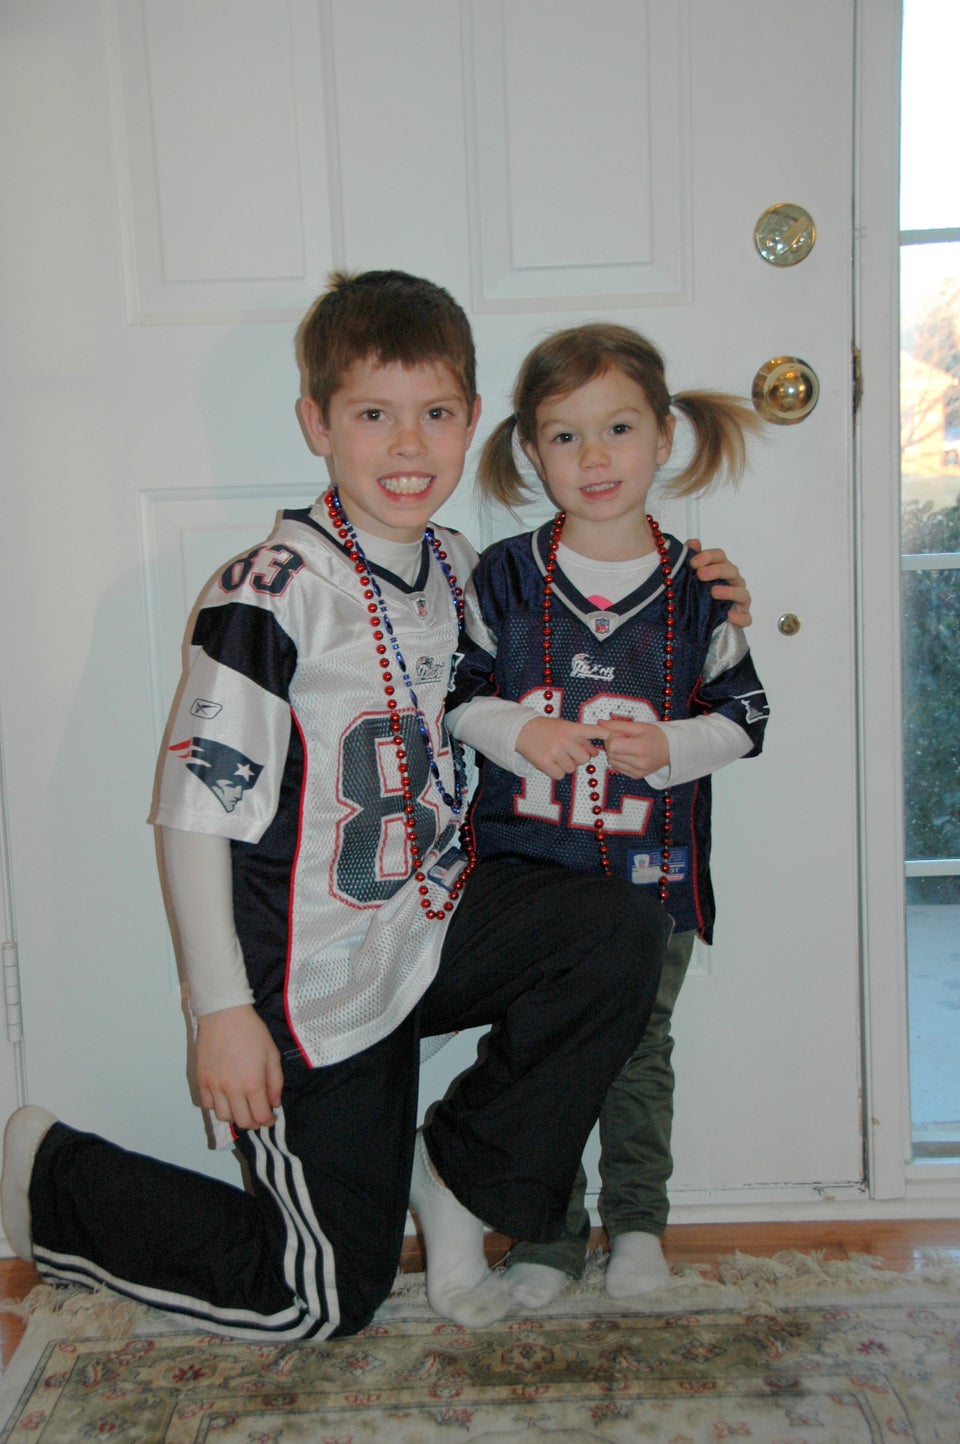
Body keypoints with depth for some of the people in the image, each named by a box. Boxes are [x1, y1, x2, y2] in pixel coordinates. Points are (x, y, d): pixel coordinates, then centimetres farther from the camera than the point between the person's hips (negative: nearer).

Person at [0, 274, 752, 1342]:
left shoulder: (455, 564, 2)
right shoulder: (272, 594, -20)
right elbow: (194, 812, -18)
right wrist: (222, 1011, -19)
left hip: (432, 924, 6)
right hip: (313, 977, -6)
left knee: (620, 933, -20)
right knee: (327, 1300, 6)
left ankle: (460, 1174, 1)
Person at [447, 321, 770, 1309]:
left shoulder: (696, 587, -2)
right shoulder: (502, 577, -3)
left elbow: (744, 714, 3)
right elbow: (453, 695, 3)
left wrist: (669, 748, -16)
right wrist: (519, 734, -16)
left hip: (652, 868, 0)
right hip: (525, 865, 0)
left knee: (639, 1053, 14)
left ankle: (638, 1223, 35)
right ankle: (548, 1236, 26)